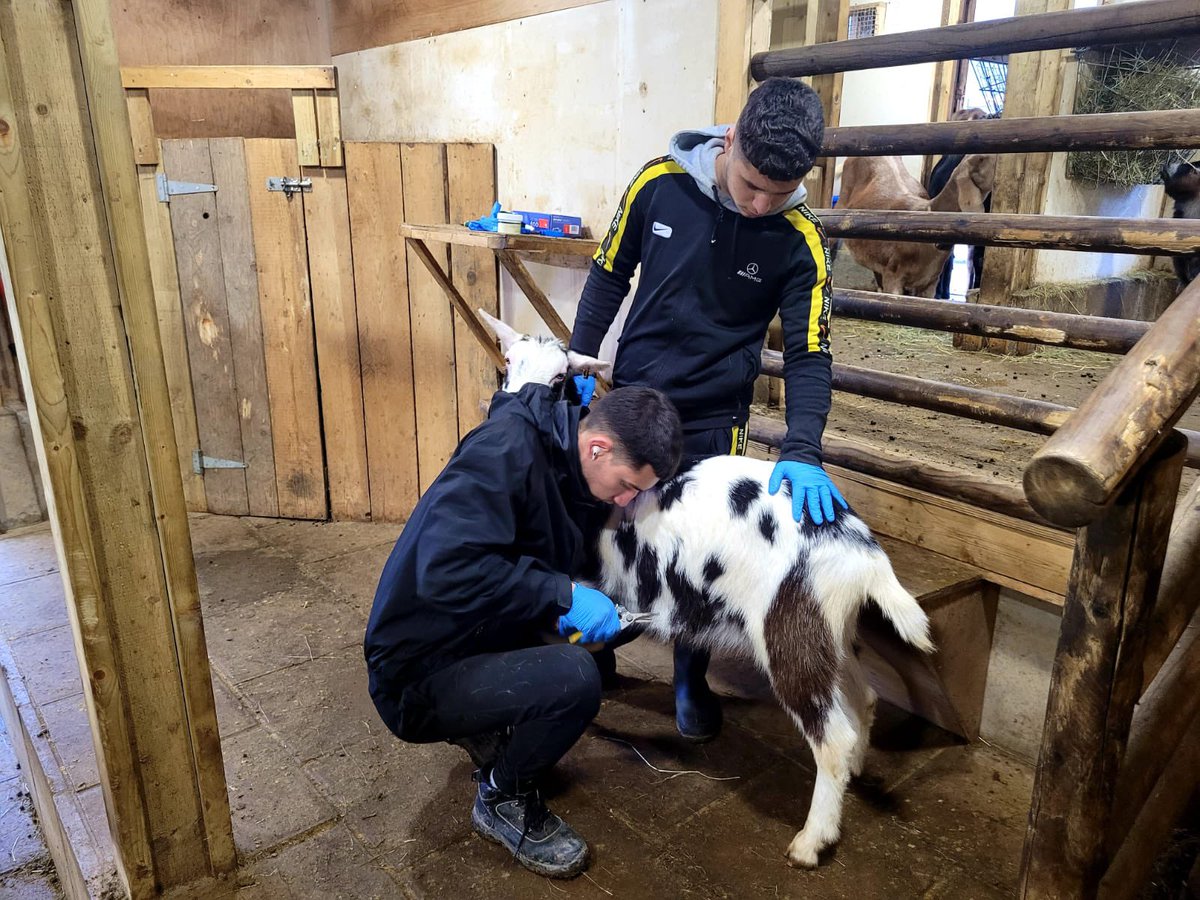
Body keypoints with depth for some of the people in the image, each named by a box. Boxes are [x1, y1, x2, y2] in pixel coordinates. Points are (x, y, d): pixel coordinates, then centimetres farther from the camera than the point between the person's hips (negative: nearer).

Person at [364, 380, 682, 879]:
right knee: (574, 678, -27)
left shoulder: (566, 460, 0)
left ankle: (489, 733, 16)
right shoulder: (505, 450, -25)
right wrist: (563, 595, -30)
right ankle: (502, 801, 2)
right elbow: (445, 569, -36)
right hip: (422, 674, -9)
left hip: (479, 637, 9)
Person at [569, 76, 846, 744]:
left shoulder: (800, 240, -15)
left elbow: (809, 354, -14)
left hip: (713, 418, -1)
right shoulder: (659, 183, -12)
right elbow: (610, 276, 1)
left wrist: (803, 453, -28)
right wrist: (578, 364, 1)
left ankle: (692, 682, 31)